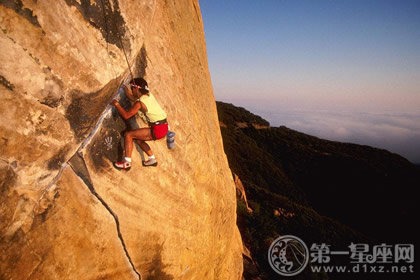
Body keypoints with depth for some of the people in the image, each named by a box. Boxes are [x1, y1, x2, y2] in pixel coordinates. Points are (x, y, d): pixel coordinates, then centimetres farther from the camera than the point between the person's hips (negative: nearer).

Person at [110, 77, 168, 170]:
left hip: (157, 130, -9)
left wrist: (117, 104, -4)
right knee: (138, 139, 25)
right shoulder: (149, 95, 10)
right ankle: (152, 159, 30)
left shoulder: (140, 103, -14)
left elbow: (126, 115, -16)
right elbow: (133, 98, 30)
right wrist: (125, 89, 33)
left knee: (128, 135, -4)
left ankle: (127, 163, -4)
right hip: (163, 127, 9)